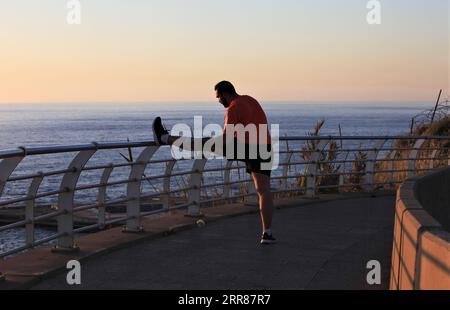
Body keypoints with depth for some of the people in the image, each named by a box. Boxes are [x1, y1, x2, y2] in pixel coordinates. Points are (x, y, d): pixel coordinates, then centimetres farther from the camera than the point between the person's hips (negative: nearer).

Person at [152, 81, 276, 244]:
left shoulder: (233, 108, -8)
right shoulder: (251, 100, 18)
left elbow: (225, 138, -14)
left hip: (246, 146, -7)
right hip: (265, 148, 7)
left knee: (205, 143, 5)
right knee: (264, 190, 4)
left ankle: (165, 138, 17)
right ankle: (267, 233, 0)